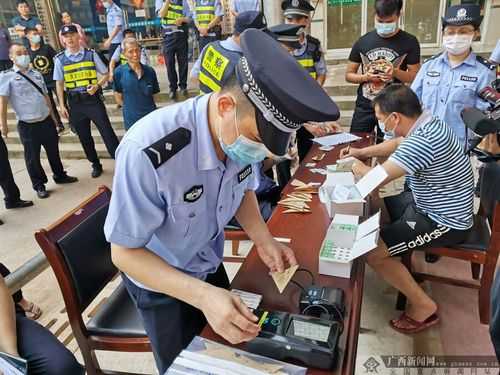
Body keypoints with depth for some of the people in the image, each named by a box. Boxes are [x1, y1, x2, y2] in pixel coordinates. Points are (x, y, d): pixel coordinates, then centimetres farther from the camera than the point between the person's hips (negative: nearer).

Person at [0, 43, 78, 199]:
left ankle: (60, 175, 35)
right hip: (27, 125, -4)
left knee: (53, 151, 16)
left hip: (46, 121, 4)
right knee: (32, 157, 7)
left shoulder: (36, 74, 10)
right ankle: (39, 185, 21)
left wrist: (52, 115, 18)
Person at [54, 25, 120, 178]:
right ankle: (96, 165, 28)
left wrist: (96, 86, -14)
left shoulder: (91, 54, -2)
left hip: (93, 99, -2)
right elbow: (59, 84, 6)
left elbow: (105, 74, 4)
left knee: (107, 131, -4)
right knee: (84, 136, 12)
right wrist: (62, 105, 2)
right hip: (75, 103, 2)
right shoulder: (60, 59, 2)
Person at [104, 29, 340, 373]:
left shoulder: (243, 132, -20)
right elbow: (124, 253, -27)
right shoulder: (149, 152, -39)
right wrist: (203, 295, -38)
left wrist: (264, 240, -16)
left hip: (209, 265, 5)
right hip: (158, 279, -5)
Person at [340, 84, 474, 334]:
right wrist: (362, 152, 13)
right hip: (430, 204, 10)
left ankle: (424, 306, 4)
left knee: (371, 251, -16)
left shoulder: (422, 141, -34)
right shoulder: (427, 123, -2)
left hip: (444, 222, -10)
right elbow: (397, 144, 19)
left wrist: (356, 166, -8)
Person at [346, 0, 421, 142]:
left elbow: (415, 77, -1)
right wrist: (366, 77, -13)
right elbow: (348, 75, 6)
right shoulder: (363, 41, 2)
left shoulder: (409, 42, -2)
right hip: (364, 107, 2)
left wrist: (395, 72, -20)